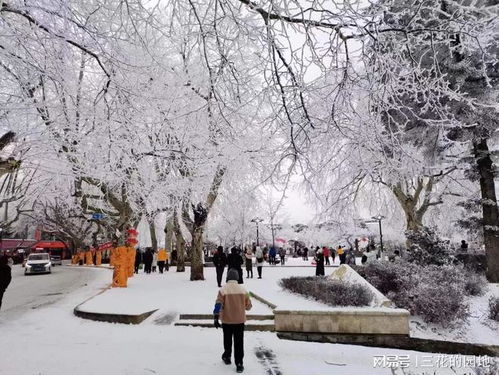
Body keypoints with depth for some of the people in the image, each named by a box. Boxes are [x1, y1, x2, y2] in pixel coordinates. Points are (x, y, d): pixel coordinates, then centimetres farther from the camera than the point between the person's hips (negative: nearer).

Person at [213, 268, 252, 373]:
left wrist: (216, 318, -12)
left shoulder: (223, 290, -11)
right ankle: (239, 364, 4)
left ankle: (227, 357, 37)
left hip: (227, 320, 0)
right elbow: (248, 306, 3)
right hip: (240, 320, 0)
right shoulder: (243, 289, -4)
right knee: (239, 342, 6)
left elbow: (218, 305, -15)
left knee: (227, 340, 21)